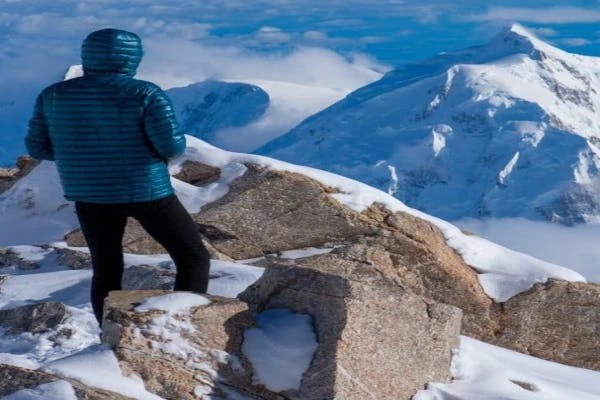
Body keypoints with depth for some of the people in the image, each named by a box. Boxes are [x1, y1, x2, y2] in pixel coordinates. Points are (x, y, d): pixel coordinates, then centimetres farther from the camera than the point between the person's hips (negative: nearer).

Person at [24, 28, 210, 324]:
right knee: (193, 258, 8)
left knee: (106, 272, 16)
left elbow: (38, 147, 5)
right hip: (146, 191, -4)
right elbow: (172, 146, -17)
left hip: (89, 194, 4)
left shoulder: (54, 95, 0)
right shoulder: (144, 95, -13)